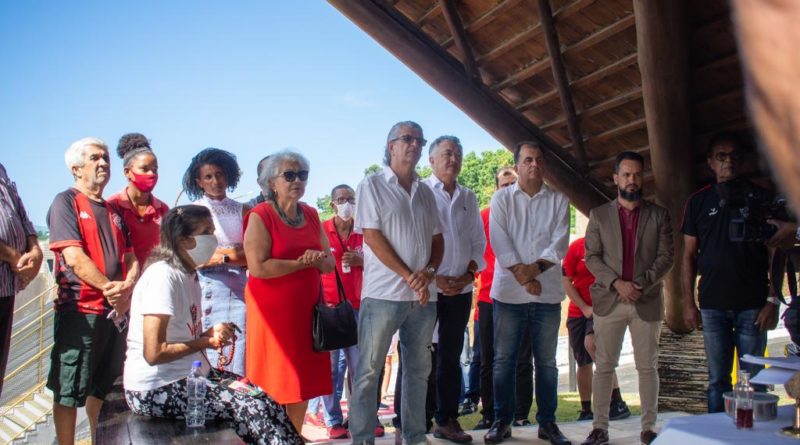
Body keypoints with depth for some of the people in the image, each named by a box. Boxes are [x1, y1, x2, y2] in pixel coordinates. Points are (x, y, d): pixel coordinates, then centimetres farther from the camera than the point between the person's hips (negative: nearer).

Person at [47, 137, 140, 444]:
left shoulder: (113, 211, 17)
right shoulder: (66, 201, -2)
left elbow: (131, 258, 11)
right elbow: (74, 257, -14)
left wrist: (126, 288, -8)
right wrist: (109, 287, -18)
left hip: (115, 310, 7)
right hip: (79, 309, -7)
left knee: (103, 387, 15)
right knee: (69, 390, 0)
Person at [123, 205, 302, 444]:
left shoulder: (188, 275, 10)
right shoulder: (162, 275, -17)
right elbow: (154, 353, -22)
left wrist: (210, 335, 0)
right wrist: (207, 341, -9)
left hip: (186, 374, 9)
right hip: (156, 389, -9)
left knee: (264, 400, -5)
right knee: (252, 405, -16)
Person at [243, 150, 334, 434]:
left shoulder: (311, 215, 10)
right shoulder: (260, 216, -9)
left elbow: (329, 263, 11)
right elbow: (258, 268, -20)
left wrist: (318, 260, -12)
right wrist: (301, 263, -13)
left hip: (306, 308, 6)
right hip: (272, 310, -6)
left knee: (302, 380, 11)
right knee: (273, 384, 0)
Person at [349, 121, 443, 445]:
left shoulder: (425, 193, 16)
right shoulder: (372, 185, 0)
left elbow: (437, 239, 14)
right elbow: (372, 236, -8)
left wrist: (429, 273, -7)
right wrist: (409, 276, -13)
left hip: (424, 296, 6)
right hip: (384, 294, -5)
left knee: (418, 370, 11)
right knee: (369, 371, -1)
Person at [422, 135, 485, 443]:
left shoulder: (469, 198, 13)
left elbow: (478, 241, 14)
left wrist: (468, 274, -2)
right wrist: (432, 278, -13)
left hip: (461, 289, 5)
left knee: (451, 356, 11)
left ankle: (447, 420, 21)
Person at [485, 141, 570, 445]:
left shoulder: (559, 201, 8)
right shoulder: (502, 199, 5)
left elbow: (560, 243, -2)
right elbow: (500, 242, -6)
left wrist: (535, 268, -16)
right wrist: (521, 275, -14)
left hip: (548, 293, 2)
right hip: (509, 292, -1)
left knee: (546, 361, 8)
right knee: (504, 360, 3)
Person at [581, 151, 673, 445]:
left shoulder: (658, 215, 7)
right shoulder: (599, 215, 8)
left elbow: (666, 257, 1)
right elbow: (591, 257, 1)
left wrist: (640, 285, -13)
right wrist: (617, 283, -13)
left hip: (647, 301, 0)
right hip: (608, 300, 0)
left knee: (647, 367, 6)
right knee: (604, 366, 2)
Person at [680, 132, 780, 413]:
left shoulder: (759, 197, 5)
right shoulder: (699, 201, 9)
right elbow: (689, 256, 10)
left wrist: (773, 300, -6)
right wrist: (688, 303, 3)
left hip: (752, 305, -1)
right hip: (713, 305, 1)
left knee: (753, 380, 1)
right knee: (718, 379, 6)